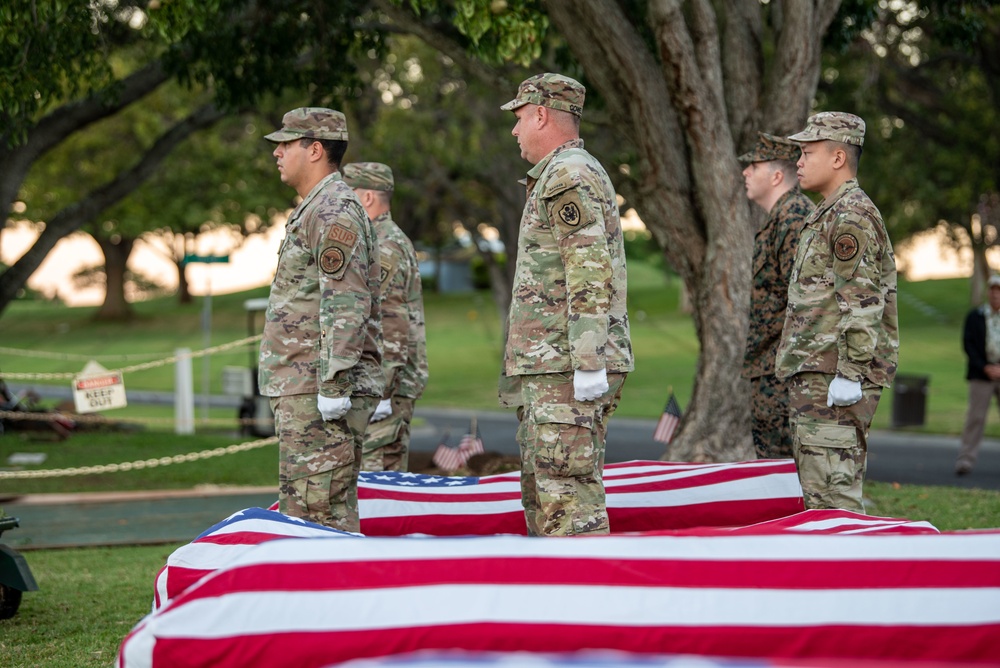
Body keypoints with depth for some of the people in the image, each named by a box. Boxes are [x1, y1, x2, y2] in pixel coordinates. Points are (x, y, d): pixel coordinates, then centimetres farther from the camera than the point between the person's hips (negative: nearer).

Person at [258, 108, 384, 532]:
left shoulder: (334, 210, -12)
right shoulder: (314, 209, 22)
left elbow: (347, 306, -21)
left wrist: (334, 384, -25)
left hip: (320, 394, -11)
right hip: (302, 390, 11)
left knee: (322, 508, -11)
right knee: (297, 509, 12)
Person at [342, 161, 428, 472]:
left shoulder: (385, 248, -13)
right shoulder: (394, 242, 21)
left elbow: (389, 327, -20)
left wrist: (381, 392, -23)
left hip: (384, 387, -11)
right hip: (394, 385, 11)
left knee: (375, 471, -11)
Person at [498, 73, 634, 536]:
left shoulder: (570, 175, -10)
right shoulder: (559, 176, 24)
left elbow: (592, 275, -20)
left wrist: (589, 361, -24)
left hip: (568, 370, -11)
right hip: (549, 370, 11)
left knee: (569, 496, -13)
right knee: (541, 494, 12)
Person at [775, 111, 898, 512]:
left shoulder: (852, 216, -12)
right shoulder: (829, 215, 22)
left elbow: (862, 302, -19)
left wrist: (850, 373, -23)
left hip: (835, 376, -11)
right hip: (814, 374, 11)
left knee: (831, 491, -13)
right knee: (817, 490, 12)